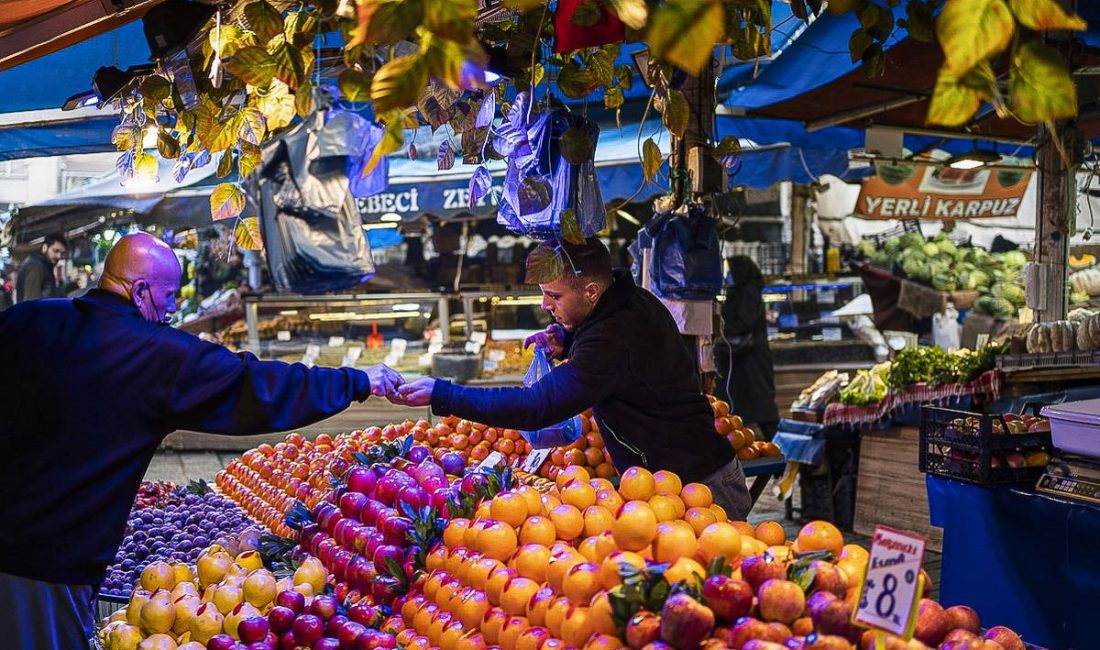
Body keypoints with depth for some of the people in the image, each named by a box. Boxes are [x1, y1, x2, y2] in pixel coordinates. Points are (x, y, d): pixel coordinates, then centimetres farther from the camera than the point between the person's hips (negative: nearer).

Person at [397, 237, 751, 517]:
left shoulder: (612, 339, -27)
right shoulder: (637, 301, 4)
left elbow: (538, 406, -30)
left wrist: (441, 394, -27)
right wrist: (566, 339, 5)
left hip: (695, 488, -10)